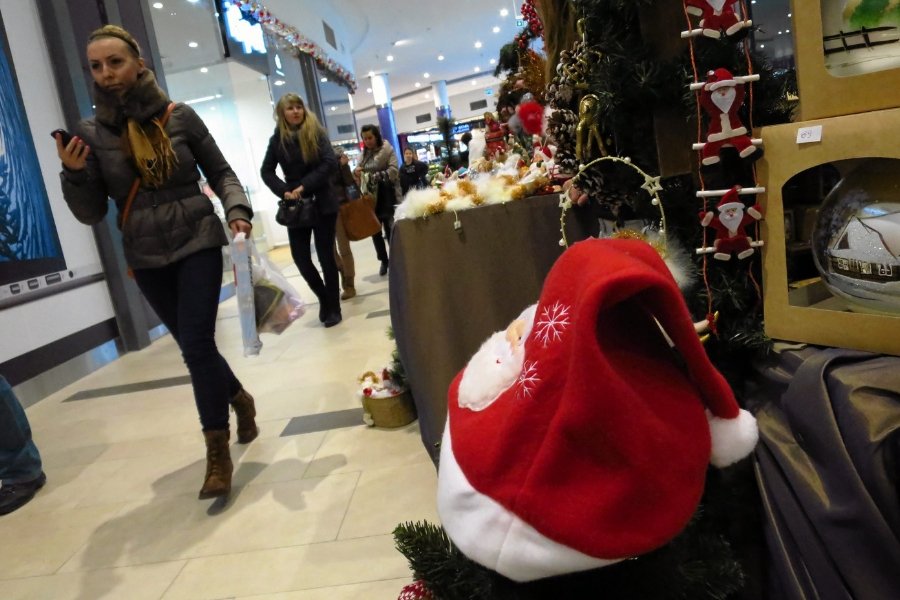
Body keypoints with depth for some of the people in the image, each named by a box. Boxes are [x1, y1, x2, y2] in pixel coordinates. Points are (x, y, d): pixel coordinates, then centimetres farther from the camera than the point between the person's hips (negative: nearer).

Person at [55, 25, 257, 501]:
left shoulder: (179, 116, -4)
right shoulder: (91, 132, -1)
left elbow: (220, 173, 3)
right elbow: (91, 214, 0)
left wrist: (237, 210, -15)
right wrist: (74, 174, -18)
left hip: (197, 244, -3)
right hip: (146, 259, 3)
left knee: (196, 343, -9)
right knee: (194, 345, 12)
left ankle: (217, 454, 2)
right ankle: (239, 399, 41)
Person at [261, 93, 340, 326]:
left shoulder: (316, 132, -3)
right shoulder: (277, 139, 4)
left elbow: (330, 163, -13)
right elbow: (266, 171, 4)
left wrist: (304, 186, -19)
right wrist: (284, 191, -12)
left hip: (322, 203, -3)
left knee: (325, 255, 0)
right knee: (301, 257, 2)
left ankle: (333, 307, 12)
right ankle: (324, 298, 25)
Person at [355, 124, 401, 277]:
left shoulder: (387, 150, -3)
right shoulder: (364, 153, 13)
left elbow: (393, 171, -14)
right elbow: (359, 174, 16)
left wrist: (375, 176, -22)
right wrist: (356, 172, -7)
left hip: (386, 197, -5)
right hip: (370, 197, 5)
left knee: (390, 230, -1)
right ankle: (384, 261, 21)